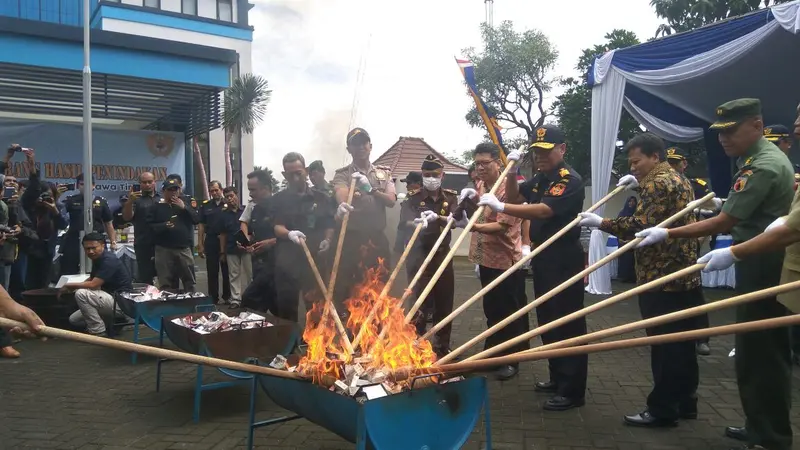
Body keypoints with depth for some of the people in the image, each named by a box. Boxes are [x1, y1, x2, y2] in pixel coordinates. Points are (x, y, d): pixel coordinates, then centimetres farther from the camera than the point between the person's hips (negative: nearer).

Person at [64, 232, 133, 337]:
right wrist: (71, 288, 0)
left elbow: (93, 285, -24)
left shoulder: (109, 260, -21)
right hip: (111, 300, 10)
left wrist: (69, 285, -10)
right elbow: (90, 280, 18)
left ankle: (98, 331, -12)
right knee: (73, 320, 11)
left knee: (81, 294, -23)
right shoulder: (97, 258, 8)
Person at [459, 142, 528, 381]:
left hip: (507, 260, -8)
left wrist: (475, 226, -38)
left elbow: (503, 226, -25)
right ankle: (492, 353, 32)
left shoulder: (508, 188, -18)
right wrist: (468, 203, -3)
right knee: (491, 310, 19)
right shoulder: (479, 186, 7)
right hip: (487, 259, 8)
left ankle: (511, 360, 17)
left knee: (510, 312, 4)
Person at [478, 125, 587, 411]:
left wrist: (501, 207, -34)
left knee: (567, 324, -4)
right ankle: (557, 377, 29)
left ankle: (573, 391, 3)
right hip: (543, 257, 9)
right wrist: (511, 171, 0)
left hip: (564, 260, -9)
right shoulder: (540, 178, 11)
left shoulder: (570, 180, -17)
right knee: (547, 321, 16)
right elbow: (515, 197, 16)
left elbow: (543, 210, -29)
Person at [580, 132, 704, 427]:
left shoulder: (657, 182, -13)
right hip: (683, 276, 10)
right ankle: (685, 402, 24)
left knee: (664, 344, -4)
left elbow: (642, 226, -23)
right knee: (681, 342, 14)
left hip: (661, 278, -10)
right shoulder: (678, 179, 18)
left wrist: (602, 223, -19)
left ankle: (662, 409, 4)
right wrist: (640, 186, 26)